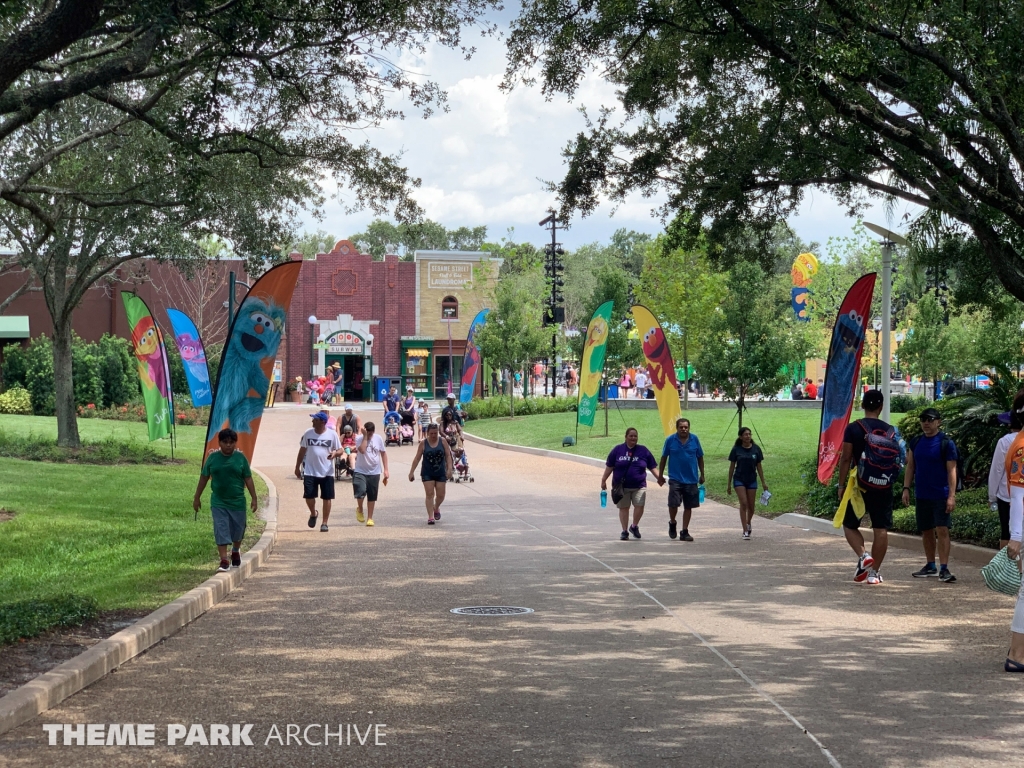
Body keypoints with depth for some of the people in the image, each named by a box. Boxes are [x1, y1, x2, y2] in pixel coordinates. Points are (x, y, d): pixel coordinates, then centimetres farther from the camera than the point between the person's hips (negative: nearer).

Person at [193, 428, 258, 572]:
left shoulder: (240, 458, -2)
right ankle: (224, 560, -6)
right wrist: (197, 498, 7)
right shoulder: (213, 458, -1)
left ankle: (235, 552, 40)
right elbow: (204, 478, 6)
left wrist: (254, 498, -3)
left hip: (237, 501, 0)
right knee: (221, 531, -6)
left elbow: (248, 479, 1)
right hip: (218, 502, 0)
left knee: (238, 530, 13)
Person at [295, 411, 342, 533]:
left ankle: (324, 523, 13)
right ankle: (313, 514, 27)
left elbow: (340, 450, 2)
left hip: (327, 472, -1)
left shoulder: (332, 435, -4)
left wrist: (335, 453, -22)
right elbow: (302, 451, 11)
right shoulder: (308, 433, 2)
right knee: (309, 496, -3)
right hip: (310, 471, 1)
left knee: (327, 498, 1)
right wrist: (297, 467, 11)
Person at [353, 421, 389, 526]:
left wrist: (385, 470, 5)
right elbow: (362, 450, -27)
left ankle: (369, 518, 21)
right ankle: (359, 509, 10)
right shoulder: (359, 439, -8)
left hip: (374, 472, 3)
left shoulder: (378, 438, 1)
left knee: (372, 497, 7)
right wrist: (365, 436, -21)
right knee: (360, 491, -20)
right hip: (360, 471, -3)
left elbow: (383, 453, 9)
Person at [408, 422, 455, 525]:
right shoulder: (423, 443, -2)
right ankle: (430, 517, -5)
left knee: (440, 495, 5)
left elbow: (448, 455, -1)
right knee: (430, 494, -8)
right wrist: (412, 472, -3)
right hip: (427, 473, -1)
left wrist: (450, 469, -12)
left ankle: (436, 508, 37)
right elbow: (417, 458, 0)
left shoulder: (443, 442, 0)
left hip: (441, 473, 2)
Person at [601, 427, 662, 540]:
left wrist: (659, 478, -1)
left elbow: (652, 467, 9)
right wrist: (603, 480, 5)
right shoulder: (618, 450, 4)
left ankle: (634, 526, 13)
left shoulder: (643, 451, 6)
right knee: (623, 508, 3)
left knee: (639, 506, -11)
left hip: (639, 486, 0)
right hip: (621, 486, 0)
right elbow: (609, 467, 7)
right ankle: (625, 531, 15)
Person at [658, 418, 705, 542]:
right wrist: (660, 476, 5)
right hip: (675, 479, -2)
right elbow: (664, 458, 4)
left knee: (688, 507, 7)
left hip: (691, 479, 2)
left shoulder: (694, 440, 1)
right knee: (673, 504, -11)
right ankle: (672, 523, 18)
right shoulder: (670, 440, -3)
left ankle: (685, 532, 18)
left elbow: (700, 457, 10)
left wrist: (702, 475, 11)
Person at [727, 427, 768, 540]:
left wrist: (763, 482, 7)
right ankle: (745, 531, -11)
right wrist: (729, 484, 4)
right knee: (743, 503, -12)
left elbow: (759, 466, 7)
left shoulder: (756, 449, 0)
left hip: (752, 480, 2)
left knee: (751, 505, 7)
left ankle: (748, 523, 37)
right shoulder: (736, 449, -4)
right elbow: (732, 466, 2)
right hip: (739, 480, -2)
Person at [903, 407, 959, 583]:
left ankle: (944, 569, -11)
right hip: (921, 495, 5)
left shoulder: (946, 443, -6)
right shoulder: (915, 443, 9)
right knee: (926, 531, 12)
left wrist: (952, 496, -14)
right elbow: (910, 466, 13)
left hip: (941, 495, -5)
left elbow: (951, 471, -8)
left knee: (942, 530, -11)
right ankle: (930, 566, 24)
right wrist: (906, 488, 3)